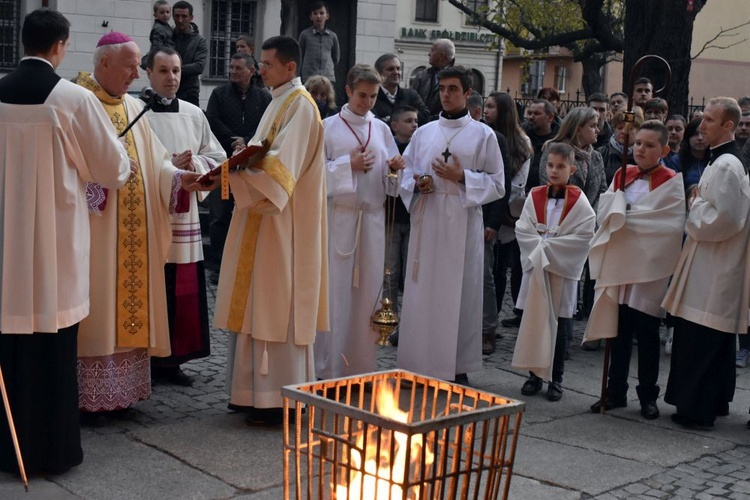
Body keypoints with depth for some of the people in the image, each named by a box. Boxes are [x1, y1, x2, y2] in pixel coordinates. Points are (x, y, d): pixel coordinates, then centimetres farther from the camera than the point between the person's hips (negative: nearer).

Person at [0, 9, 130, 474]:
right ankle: (51, 447, 14)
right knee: (52, 338, 5)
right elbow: (113, 165, -2)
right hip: (56, 231, -3)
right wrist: (122, 169, 21)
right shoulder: (75, 98, -11)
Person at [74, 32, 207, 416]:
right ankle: (90, 394, 3)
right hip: (96, 230, -7)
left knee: (129, 303, 9)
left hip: (134, 231, 7)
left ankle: (122, 387, 17)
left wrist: (179, 178, -5)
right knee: (98, 308, -4)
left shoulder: (133, 107, 15)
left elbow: (154, 161, 11)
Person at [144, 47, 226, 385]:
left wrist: (194, 164, -7)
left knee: (181, 292, 6)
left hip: (184, 215, 5)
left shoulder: (194, 114, 11)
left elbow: (217, 158, 12)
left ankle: (172, 360, 16)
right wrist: (169, 167, -17)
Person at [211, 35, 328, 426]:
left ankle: (278, 398, 0)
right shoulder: (281, 102, 17)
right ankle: (259, 388, 19)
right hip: (266, 217, 10)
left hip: (283, 226, -10)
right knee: (261, 304, 12)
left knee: (276, 305, -6)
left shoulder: (299, 105, -13)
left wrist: (233, 168, -29)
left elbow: (282, 165, -24)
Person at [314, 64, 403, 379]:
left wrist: (395, 167, -7)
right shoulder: (329, 127, 2)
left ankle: (362, 362, 14)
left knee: (368, 288, 4)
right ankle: (328, 366, 5)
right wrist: (348, 165, -13)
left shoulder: (381, 129, 12)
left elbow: (389, 177, 15)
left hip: (372, 217, 4)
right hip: (338, 216, -3)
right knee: (335, 288, -3)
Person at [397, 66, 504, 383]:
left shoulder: (483, 135, 5)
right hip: (425, 222, 3)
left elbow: (497, 185, 2)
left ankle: (458, 368, 7)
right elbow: (404, 174, 16)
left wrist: (462, 177, -11)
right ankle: (419, 366, 11)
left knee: (459, 294, -1)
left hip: (462, 226, -3)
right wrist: (417, 184, -5)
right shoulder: (423, 133, 14)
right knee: (421, 294, 2)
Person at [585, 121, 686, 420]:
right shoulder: (622, 176, 10)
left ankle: (648, 396, 16)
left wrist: (625, 217, -13)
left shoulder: (672, 183, -5)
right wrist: (623, 213, -15)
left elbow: (669, 225, -16)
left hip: (650, 269, -4)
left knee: (647, 334, 4)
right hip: (618, 264, 4)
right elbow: (604, 212, 5)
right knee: (618, 331, 9)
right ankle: (616, 392, 20)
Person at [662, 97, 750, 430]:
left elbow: (723, 219, -24)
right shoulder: (722, 162, 15)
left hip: (711, 274, -11)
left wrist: (695, 205, -10)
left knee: (697, 343, -5)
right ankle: (715, 403, 27)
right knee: (716, 343, 17)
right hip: (714, 269, 11)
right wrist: (698, 205, 8)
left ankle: (695, 409, 1)